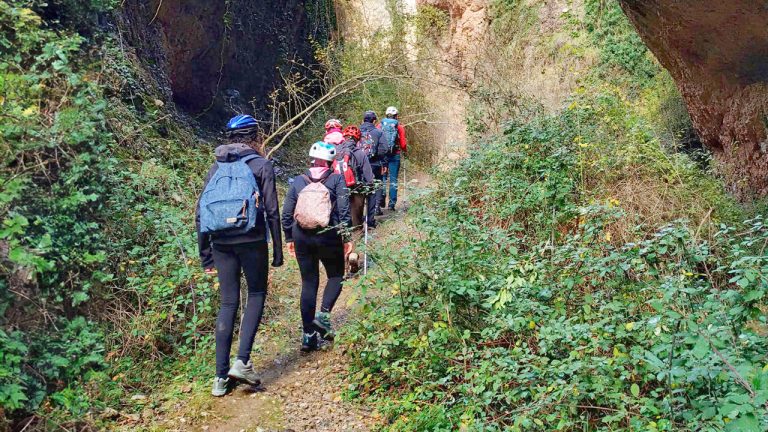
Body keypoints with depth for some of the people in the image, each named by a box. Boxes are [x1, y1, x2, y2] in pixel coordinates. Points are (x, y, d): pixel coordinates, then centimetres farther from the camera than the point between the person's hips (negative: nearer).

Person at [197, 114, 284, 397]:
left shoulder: (216, 167, 10)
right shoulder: (261, 166, -1)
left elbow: (200, 213, 9)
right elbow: (272, 211, -5)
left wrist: (205, 255, 15)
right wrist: (278, 251, 2)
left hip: (221, 243, 3)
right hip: (251, 241, -3)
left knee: (228, 303, 11)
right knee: (256, 294, 16)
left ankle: (221, 376, 12)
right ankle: (242, 361, 1)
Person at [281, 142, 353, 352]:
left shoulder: (298, 181, 6)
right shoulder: (337, 179, -1)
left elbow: (286, 213, 6)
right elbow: (344, 211, -8)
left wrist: (289, 238, 15)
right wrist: (346, 237, -3)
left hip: (302, 238, 3)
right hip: (328, 236, -3)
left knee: (308, 283, 11)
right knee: (336, 276, 18)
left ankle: (309, 335, 13)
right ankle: (323, 314, -5)